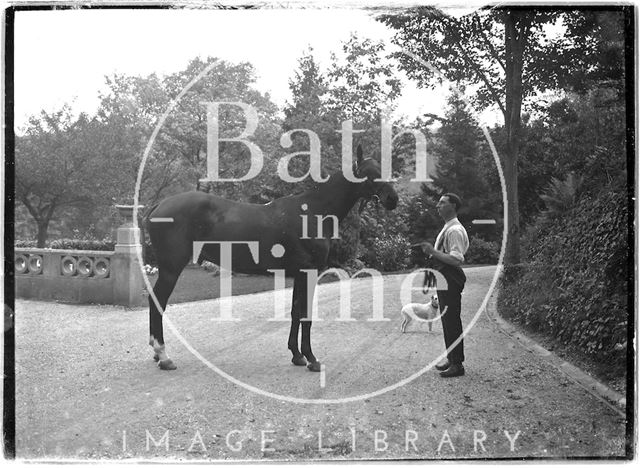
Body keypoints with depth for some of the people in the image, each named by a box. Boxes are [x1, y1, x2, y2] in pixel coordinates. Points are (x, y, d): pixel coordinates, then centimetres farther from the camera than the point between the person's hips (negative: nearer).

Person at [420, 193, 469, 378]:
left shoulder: (454, 230, -16)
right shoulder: (447, 229, 15)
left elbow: (457, 259, -25)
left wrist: (433, 251, -23)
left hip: (450, 282, -10)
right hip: (444, 281, 10)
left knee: (452, 322, -5)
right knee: (447, 321, 17)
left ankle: (457, 364, 2)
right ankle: (451, 359, 28)